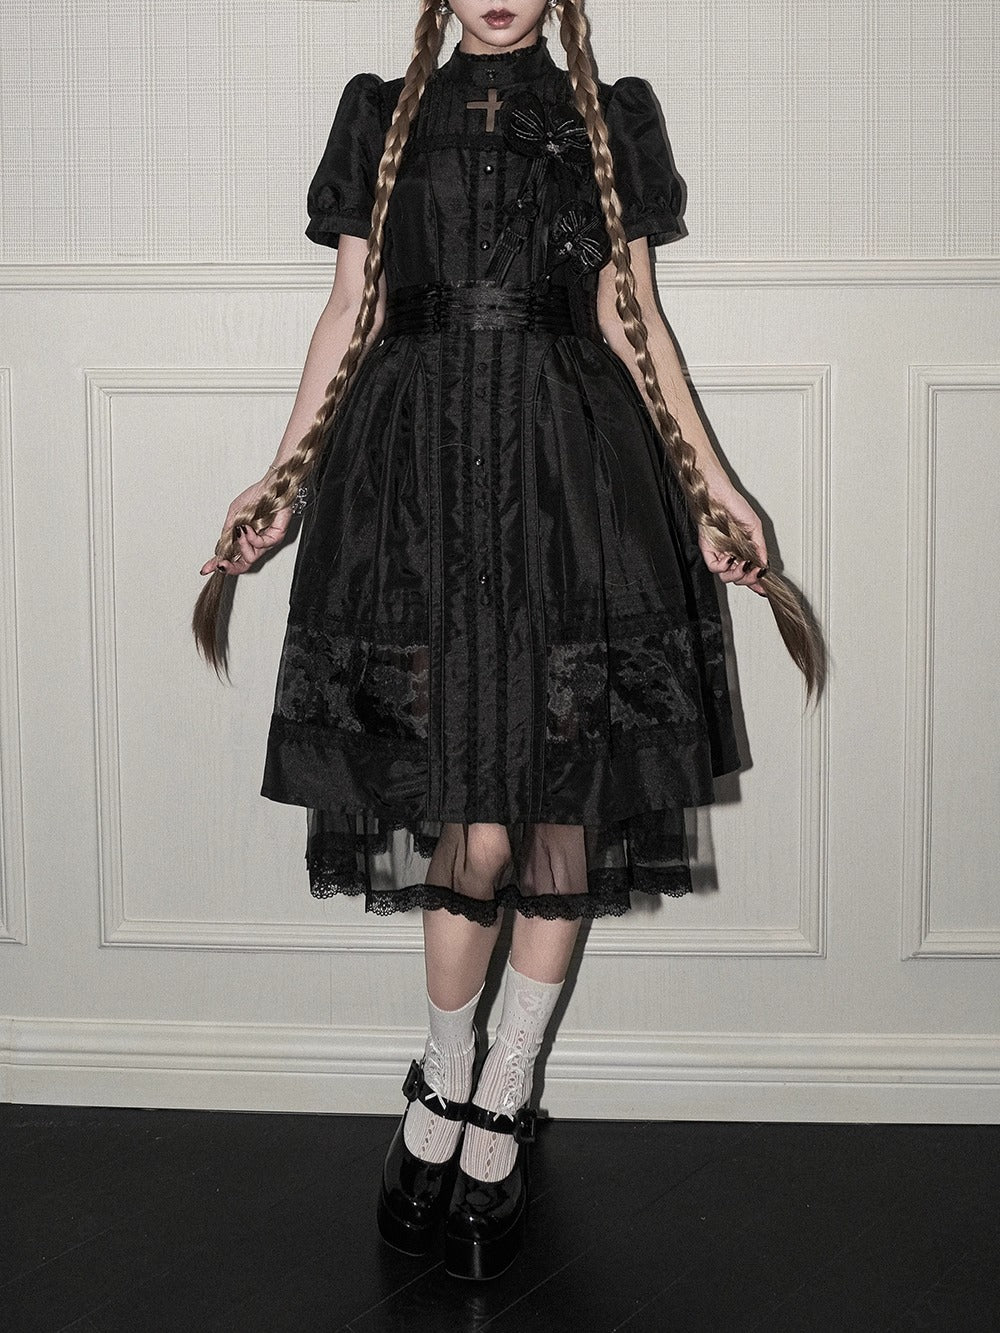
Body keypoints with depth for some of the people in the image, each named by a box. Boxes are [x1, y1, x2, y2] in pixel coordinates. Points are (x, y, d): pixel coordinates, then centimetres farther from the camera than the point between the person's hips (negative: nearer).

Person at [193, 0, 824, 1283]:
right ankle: (443, 1084, 18)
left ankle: (500, 1105, 19)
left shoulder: (611, 120, 15)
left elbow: (632, 322, 13)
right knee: (472, 834, -7)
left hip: (574, 485, 1)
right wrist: (282, 479, 8)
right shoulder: (380, 116, 15)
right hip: (416, 482, -1)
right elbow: (350, 315, 13)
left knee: (563, 817, 1)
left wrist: (710, 480, 7)